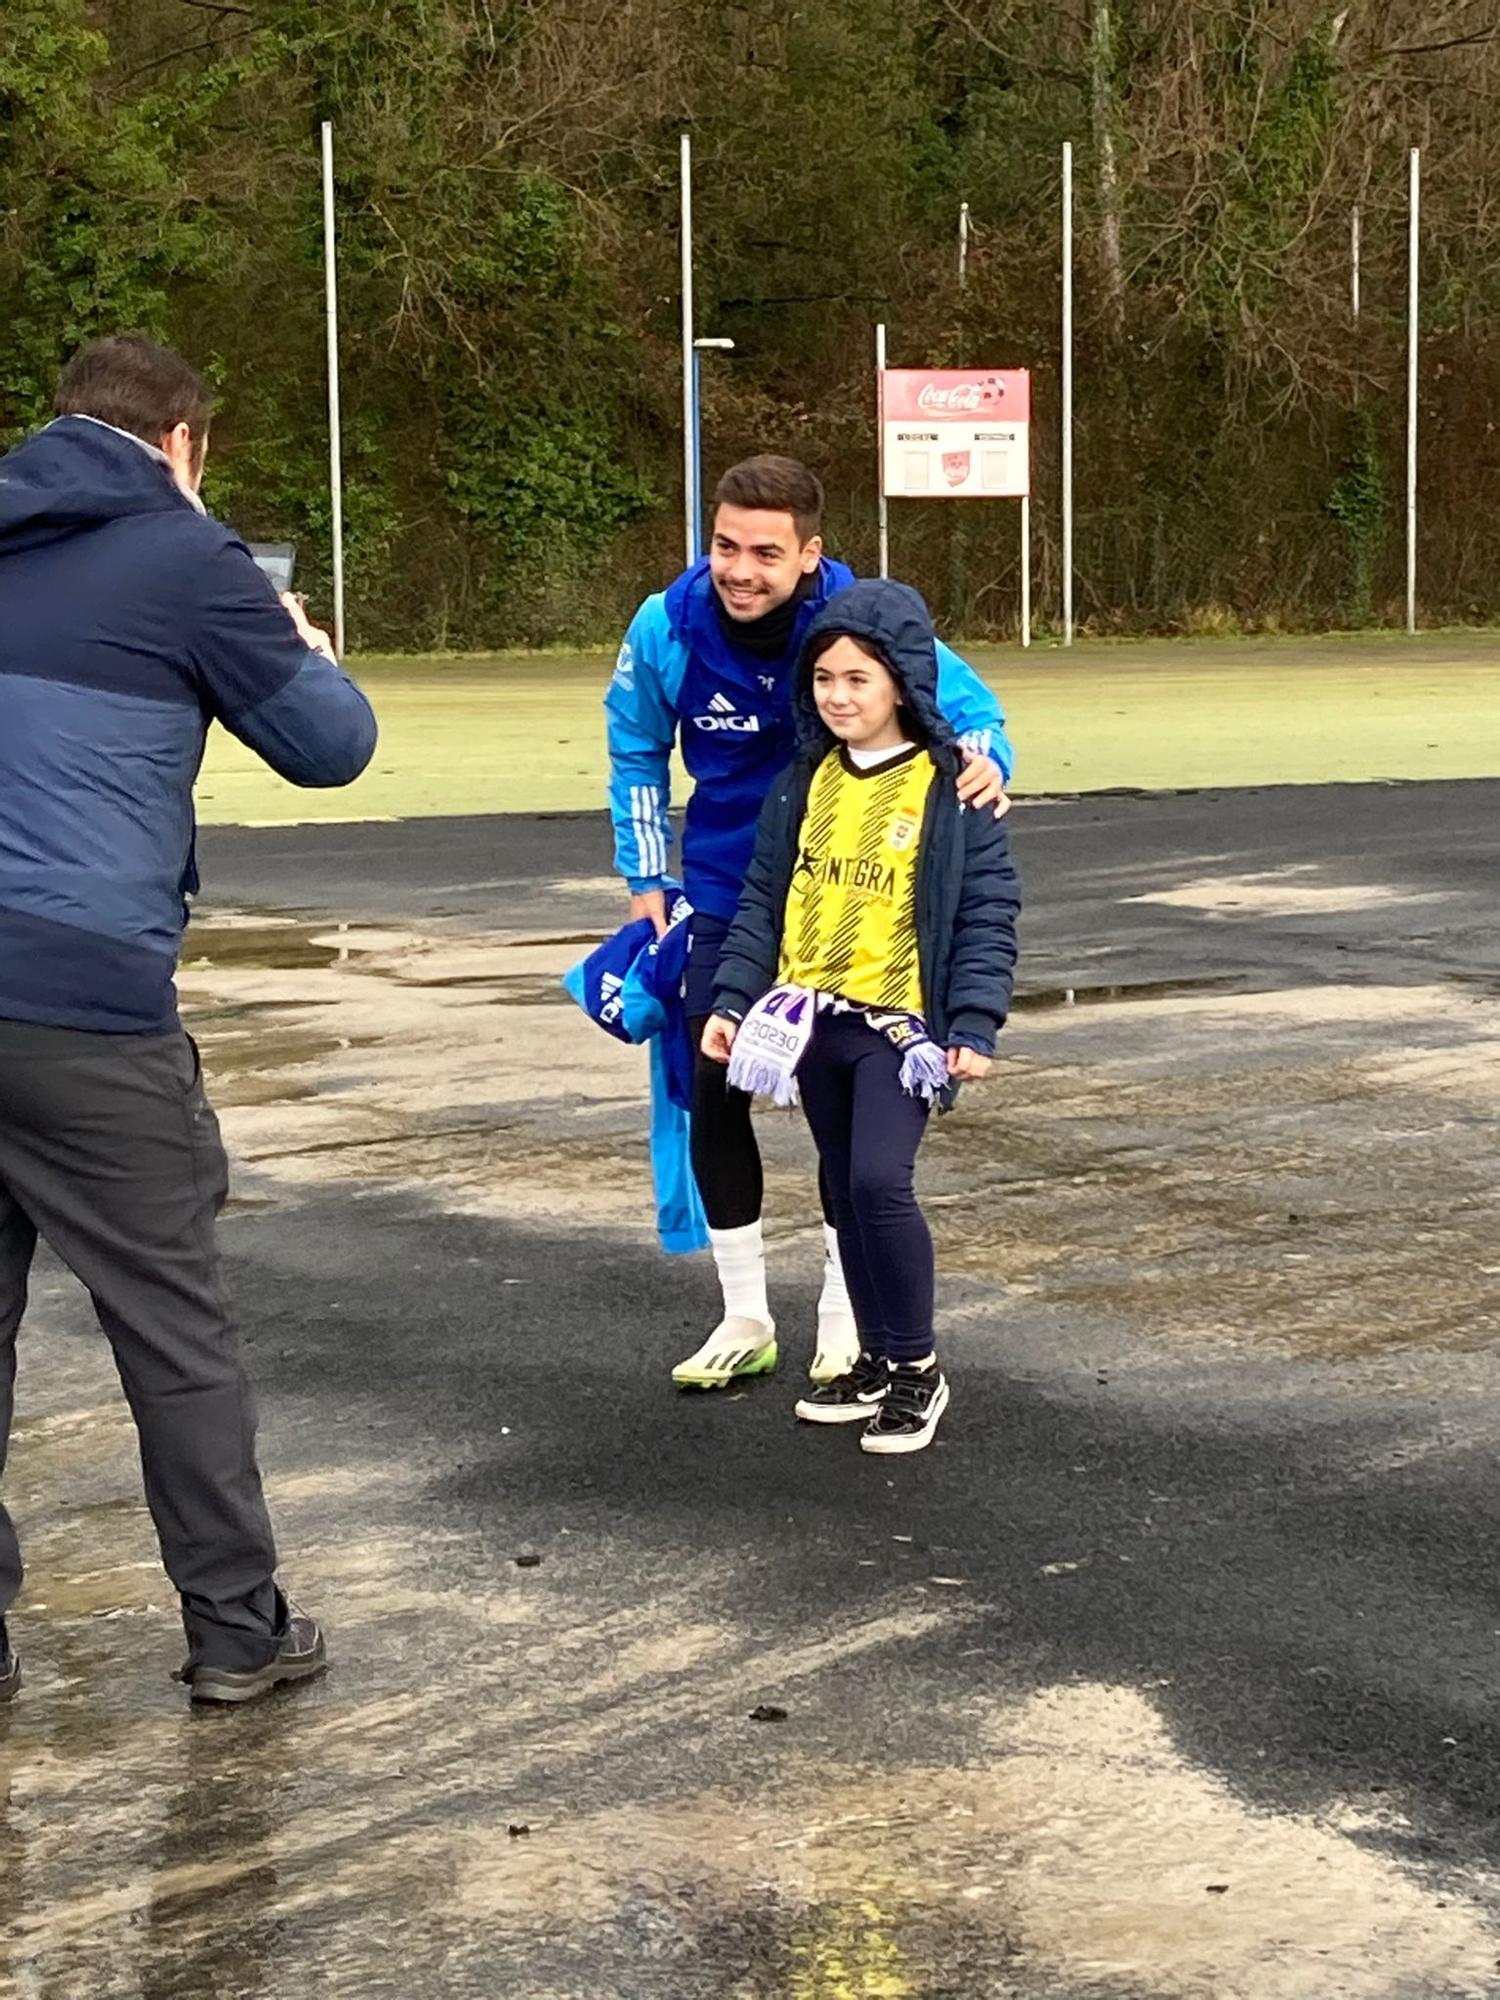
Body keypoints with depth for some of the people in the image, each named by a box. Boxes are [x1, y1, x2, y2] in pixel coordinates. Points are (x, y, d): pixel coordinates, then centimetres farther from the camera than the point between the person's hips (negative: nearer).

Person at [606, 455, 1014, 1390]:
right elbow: (637, 751, 3)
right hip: (726, 898, 2)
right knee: (713, 1094, 3)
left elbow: (970, 703, -11)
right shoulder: (668, 627, -16)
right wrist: (646, 880, 3)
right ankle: (746, 1321, 19)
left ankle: (846, 1315, 22)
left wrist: (986, 759, -35)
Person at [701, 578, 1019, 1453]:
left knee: (880, 1179, -18)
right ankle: (878, 1359, 26)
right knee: (849, 1193, 12)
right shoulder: (807, 783, 8)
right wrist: (733, 999, 3)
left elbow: (989, 913, -7)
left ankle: (918, 1369, -3)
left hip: (901, 1021, -6)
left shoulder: (954, 787, -7)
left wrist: (974, 1027, -14)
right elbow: (765, 897, 12)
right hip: (813, 1018, 6)